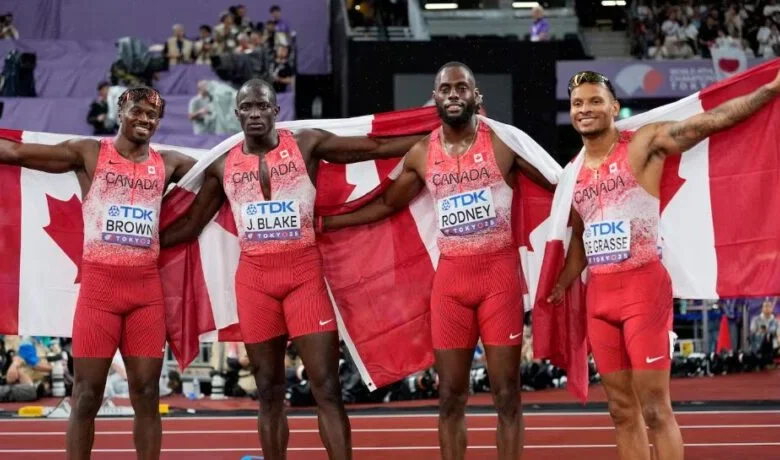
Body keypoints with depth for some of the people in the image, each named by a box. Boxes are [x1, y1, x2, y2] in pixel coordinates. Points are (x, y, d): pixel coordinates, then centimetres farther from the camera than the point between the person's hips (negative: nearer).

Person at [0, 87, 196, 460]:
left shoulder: (167, 164, 10)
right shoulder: (89, 153, 2)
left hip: (146, 287, 3)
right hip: (99, 283, -3)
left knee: (146, 393, 3)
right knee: (87, 393, -1)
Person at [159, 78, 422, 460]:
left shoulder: (307, 145, 0)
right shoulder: (223, 167, 7)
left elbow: (377, 147, 1)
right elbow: (189, 226, 16)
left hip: (304, 273, -2)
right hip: (254, 279, 2)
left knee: (326, 387, -7)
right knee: (268, 391, 7)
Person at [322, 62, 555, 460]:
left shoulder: (504, 142, -3)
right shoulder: (421, 155, 7)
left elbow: (558, 184, 1)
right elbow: (386, 205, 19)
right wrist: (321, 223, 18)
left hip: (500, 273, -3)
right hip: (450, 277, 3)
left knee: (506, 393, -1)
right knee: (450, 395, 5)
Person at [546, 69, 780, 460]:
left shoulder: (645, 144, -5)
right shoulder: (575, 172, 13)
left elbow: (713, 119, -11)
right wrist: (559, 286, 20)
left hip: (643, 286, -6)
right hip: (598, 294, 6)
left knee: (654, 408, -6)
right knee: (622, 409, 9)